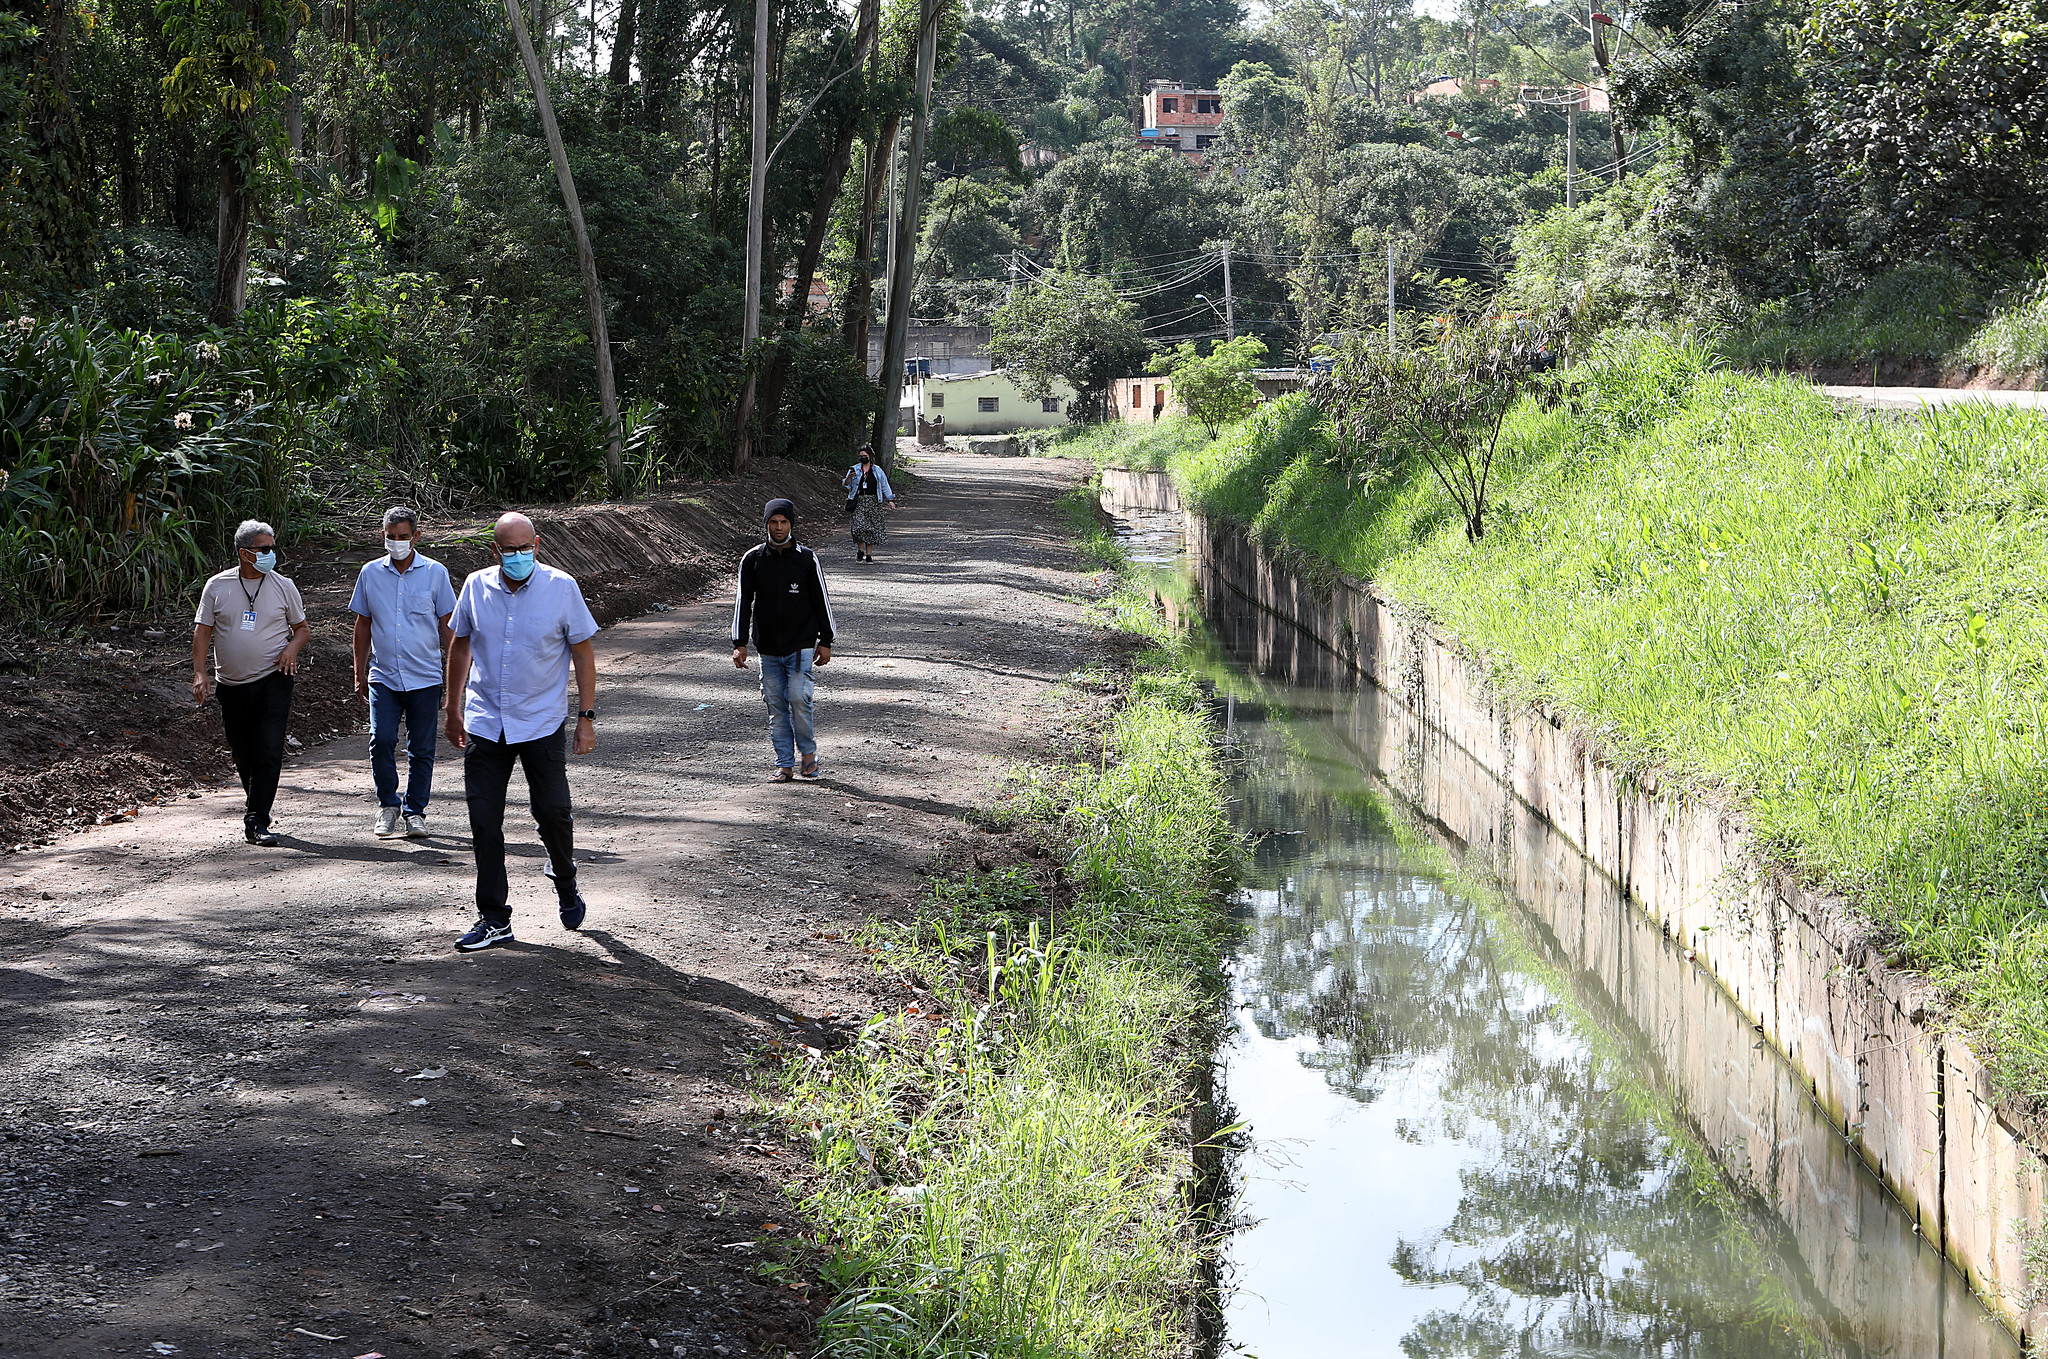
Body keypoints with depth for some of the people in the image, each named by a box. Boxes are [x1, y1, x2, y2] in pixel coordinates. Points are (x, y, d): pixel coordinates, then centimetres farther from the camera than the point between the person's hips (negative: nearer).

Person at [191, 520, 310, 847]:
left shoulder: (283, 587, 3)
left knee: (268, 753, -13)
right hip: (231, 685, 2)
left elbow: (301, 628, 13)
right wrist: (199, 673, -7)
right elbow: (202, 631, 4)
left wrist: (293, 647, -9)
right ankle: (257, 805, 32)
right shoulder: (217, 587, 3)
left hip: (273, 682, -2)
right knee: (243, 756, 9)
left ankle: (256, 822, -12)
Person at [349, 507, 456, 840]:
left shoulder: (435, 573, 1)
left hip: (425, 678, -1)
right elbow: (363, 625, 13)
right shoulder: (370, 573, 5)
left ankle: (415, 812, 16)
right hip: (383, 676, 1)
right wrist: (359, 674, 11)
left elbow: (447, 626, 6)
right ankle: (387, 805, 7)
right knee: (381, 740, -12)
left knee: (421, 749, 3)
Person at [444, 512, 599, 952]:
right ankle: (494, 920, 9)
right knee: (484, 821, 1)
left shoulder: (561, 587, -6)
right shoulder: (475, 587, 1)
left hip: (541, 724, -2)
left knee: (553, 812, 0)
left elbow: (583, 652, 0)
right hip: (484, 725, 2)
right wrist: (453, 709, 17)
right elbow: (460, 647, 15)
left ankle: (566, 884, 31)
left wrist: (587, 717, -4)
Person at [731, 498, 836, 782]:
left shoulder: (807, 559, -1)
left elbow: (821, 601, 6)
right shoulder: (752, 560, 2)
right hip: (767, 647, 2)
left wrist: (825, 642, 5)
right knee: (776, 703, 3)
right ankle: (784, 764, 10)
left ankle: (808, 751, 9)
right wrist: (740, 644, -1)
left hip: (801, 645, -2)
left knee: (799, 698, -12)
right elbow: (743, 602, 5)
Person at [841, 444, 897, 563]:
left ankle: (869, 554, 3)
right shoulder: (855, 469, 8)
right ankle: (860, 550, 2)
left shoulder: (877, 471, 10)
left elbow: (885, 486, 13)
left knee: (872, 528, -2)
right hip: (859, 502, -1)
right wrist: (849, 477, -14)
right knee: (859, 526, -15)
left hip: (873, 502, 1)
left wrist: (890, 500, 6)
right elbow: (847, 486, 7)